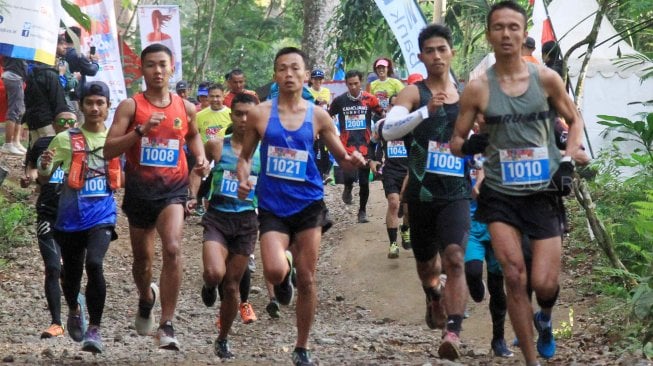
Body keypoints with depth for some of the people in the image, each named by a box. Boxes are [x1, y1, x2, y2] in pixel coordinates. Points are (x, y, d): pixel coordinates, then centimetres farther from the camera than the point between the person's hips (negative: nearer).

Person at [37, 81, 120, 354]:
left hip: (102, 216, -1)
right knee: (72, 272, 12)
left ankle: (94, 329, -16)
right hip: (71, 217, 1)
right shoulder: (66, 139, 1)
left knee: (94, 264, -24)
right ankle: (74, 310, 46)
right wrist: (45, 165, -21)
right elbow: (44, 176, 2)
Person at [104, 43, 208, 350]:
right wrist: (141, 130, -22)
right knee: (142, 257, 14)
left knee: (173, 248, -23)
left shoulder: (186, 108, 4)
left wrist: (201, 157, 8)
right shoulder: (130, 106, -4)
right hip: (139, 188, 0)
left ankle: (167, 325, -19)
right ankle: (146, 298, 49)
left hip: (172, 188, 0)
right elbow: (109, 150, -11)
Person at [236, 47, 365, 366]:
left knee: (307, 279, 5)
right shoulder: (260, 114, 0)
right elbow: (245, 156, 10)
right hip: (273, 207, -1)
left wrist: (352, 161, -16)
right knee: (274, 272, -21)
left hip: (308, 204, 1)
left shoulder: (317, 116, 1)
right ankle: (285, 275, 20)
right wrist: (243, 180, -10)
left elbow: (341, 158, 7)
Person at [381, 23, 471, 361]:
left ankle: (453, 333, -28)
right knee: (426, 262, 17)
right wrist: (427, 110, -34)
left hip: (456, 194, 1)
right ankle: (434, 301, 50)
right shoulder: (413, 92, -5)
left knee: (454, 258, -20)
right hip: (421, 193, -1)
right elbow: (388, 130, -23)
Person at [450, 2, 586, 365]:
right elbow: (456, 141, 5)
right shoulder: (478, 88, -3)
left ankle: (545, 320, 32)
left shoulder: (546, 78, -3)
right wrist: (468, 146, -17)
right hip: (500, 194, 0)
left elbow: (575, 120, 11)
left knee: (544, 283, -5)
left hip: (544, 192, 0)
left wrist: (567, 162, -2)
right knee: (514, 277, -9)